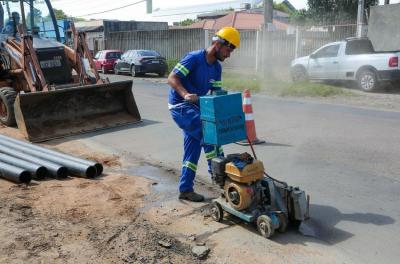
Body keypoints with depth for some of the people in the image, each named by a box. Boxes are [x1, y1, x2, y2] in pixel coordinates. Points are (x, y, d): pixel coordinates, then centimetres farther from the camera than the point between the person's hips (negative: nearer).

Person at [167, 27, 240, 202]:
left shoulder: (217, 67, 6)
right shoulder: (194, 58, -17)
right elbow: (172, 78, -21)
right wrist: (185, 94, -37)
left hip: (194, 107, 9)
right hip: (180, 106, -8)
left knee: (192, 149, 8)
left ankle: (185, 190, 17)